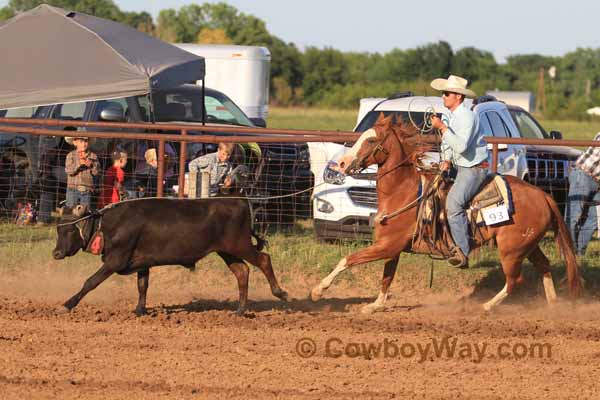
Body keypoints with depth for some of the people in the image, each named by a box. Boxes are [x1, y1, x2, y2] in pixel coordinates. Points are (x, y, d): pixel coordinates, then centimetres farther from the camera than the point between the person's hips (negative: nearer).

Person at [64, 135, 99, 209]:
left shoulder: (93, 156, 6)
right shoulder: (71, 155, 2)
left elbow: (96, 172, -2)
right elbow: (68, 170, -11)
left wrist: (90, 165, -21)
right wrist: (79, 164, -23)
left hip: (87, 190, 1)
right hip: (73, 189, -1)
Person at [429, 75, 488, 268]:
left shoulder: (466, 117, -21)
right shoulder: (447, 114, 7)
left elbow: (461, 146, -32)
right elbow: (447, 143, 20)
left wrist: (442, 127, -30)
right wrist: (447, 160, 3)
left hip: (474, 169, -11)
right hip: (460, 167, 11)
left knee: (453, 204, -25)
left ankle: (462, 252, -25)